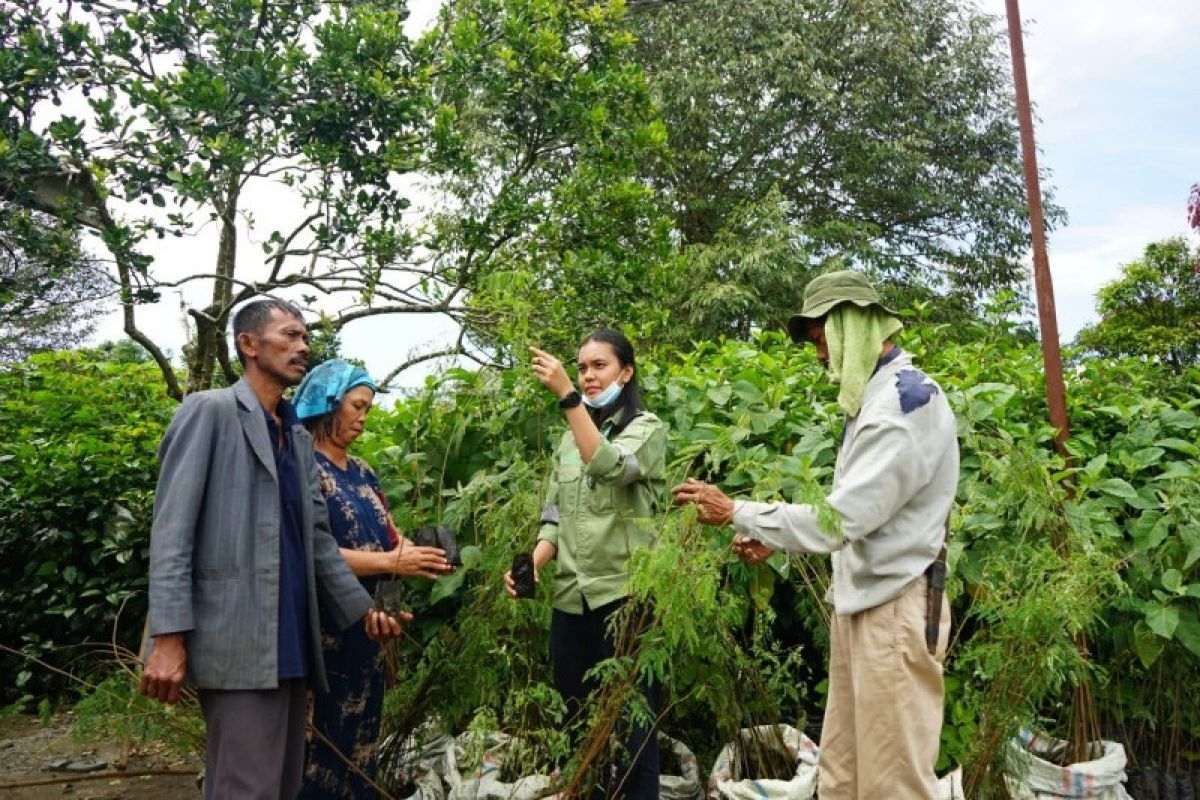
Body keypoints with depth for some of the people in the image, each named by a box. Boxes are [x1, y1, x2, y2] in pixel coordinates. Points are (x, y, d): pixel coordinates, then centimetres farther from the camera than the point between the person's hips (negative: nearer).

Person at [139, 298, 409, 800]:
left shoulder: (298, 436, 19)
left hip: (291, 642, 8)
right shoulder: (210, 410, -3)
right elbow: (171, 529, -10)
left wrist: (362, 607, 11)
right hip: (238, 642, -8)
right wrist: (169, 637, -17)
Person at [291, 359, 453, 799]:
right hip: (322, 630, -8)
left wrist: (420, 553, -9)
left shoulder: (361, 471, 12)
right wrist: (392, 564, -24)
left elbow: (387, 535, 12)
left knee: (358, 732, 16)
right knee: (320, 740, 2)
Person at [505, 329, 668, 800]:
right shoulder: (568, 439, 16)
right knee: (575, 723, 13)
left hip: (624, 595, -6)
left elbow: (609, 466, -23)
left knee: (629, 725, 1)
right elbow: (554, 517, 13)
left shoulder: (647, 428, -1)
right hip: (570, 598, 6)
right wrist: (531, 564, -6)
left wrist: (566, 396, -27)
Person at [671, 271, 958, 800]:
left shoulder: (906, 400, -17)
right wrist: (775, 539, 11)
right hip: (861, 603, 9)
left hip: (895, 608, -9)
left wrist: (735, 513, -15)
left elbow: (839, 517, -23)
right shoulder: (877, 396, 15)